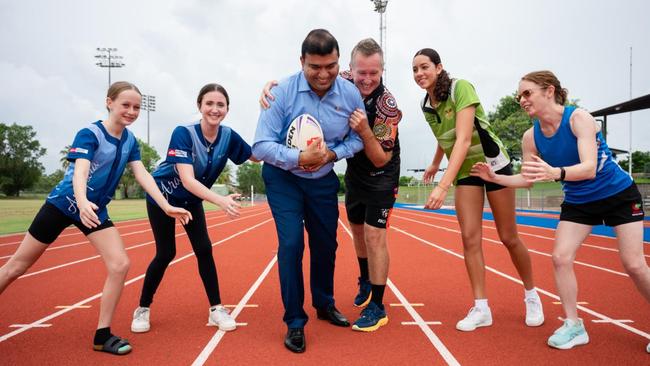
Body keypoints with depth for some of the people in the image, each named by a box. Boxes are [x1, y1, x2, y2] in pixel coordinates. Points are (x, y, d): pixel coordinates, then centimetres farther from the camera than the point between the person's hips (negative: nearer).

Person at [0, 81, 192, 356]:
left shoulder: (130, 140, 0)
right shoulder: (89, 134, -17)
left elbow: (142, 175, -5)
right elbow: (80, 171, -31)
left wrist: (167, 207, -17)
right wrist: (82, 202, -51)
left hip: (96, 210, 5)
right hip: (62, 203, -4)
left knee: (120, 265, -12)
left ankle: (102, 335, 1)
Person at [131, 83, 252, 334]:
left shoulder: (229, 136, -18)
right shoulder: (183, 133, -32)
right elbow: (187, 180, -41)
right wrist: (221, 201, -54)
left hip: (192, 201, 4)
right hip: (163, 196, -4)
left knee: (204, 250, -3)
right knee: (166, 254, -2)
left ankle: (216, 309, 7)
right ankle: (143, 309, 17)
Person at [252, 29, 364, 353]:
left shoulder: (350, 94, -15)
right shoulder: (282, 92, -24)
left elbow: (358, 138, -3)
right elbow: (261, 145, -26)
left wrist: (333, 153, -22)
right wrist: (300, 158, -38)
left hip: (323, 180, 4)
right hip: (283, 178, -3)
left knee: (326, 244, 14)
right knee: (291, 243, -14)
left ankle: (324, 305, 39)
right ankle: (295, 321, 4)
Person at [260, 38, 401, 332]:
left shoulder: (387, 106, -29)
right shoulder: (344, 83, -17)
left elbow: (380, 160, -26)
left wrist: (365, 132, -43)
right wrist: (272, 85, -27)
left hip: (382, 176, -6)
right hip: (354, 170, 6)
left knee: (374, 236, -10)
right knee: (357, 229, 18)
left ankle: (377, 307, 1)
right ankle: (365, 282, 41)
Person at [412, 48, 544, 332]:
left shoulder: (461, 88, -23)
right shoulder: (426, 106, -2)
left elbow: (463, 139, -32)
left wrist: (443, 185, -39)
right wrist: (435, 164, 32)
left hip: (493, 164, -5)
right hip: (465, 171, 5)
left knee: (508, 237, 3)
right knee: (469, 237, -5)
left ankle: (531, 295, 26)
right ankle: (481, 308, 3)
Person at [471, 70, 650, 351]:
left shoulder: (578, 118, -27)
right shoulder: (530, 137, -11)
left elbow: (589, 168, -38)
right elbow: (527, 179, -1)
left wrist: (556, 173, -57)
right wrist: (495, 177, -16)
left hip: (619, 194, -4)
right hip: (578, 202, 5)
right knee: (561, 257, -8)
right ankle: (573, 325, 6)